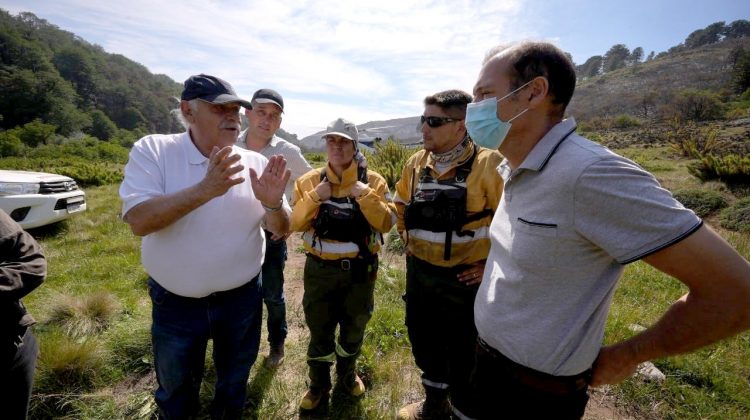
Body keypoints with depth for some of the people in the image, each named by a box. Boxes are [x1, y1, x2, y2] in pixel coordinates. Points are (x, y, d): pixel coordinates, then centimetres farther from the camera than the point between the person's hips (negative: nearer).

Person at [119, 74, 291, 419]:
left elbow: (281, 230, -5)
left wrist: (273, 204, -27)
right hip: (175, 302, -1)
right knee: (175, 391, 25)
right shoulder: (153, 150, -11)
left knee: (233, 384, 26)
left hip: (241, 298, 2)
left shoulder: (256, 164, -7)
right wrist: (205, 190, -34)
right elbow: (139, 221, -23)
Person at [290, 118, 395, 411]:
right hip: (320, 269, 0)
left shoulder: (373, 181, -5)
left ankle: (347, 375, 48)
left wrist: (365, 195, -23)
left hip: (360, 269, 0)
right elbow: (295, 224, -5)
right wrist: (314, 197, -19)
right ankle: (319, 385, 40)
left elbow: (387, 223, -12)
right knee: (320, 330, 15)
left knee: (354, 328, 20)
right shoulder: (310, 181, -2)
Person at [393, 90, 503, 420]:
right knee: (424, 345, 23)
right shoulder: (416, 163, 2)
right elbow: (401, 207, 19)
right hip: (419, 274, 6)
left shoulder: (488, 165, -16)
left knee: (462, 359, 11)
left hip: (463, 280, -6)